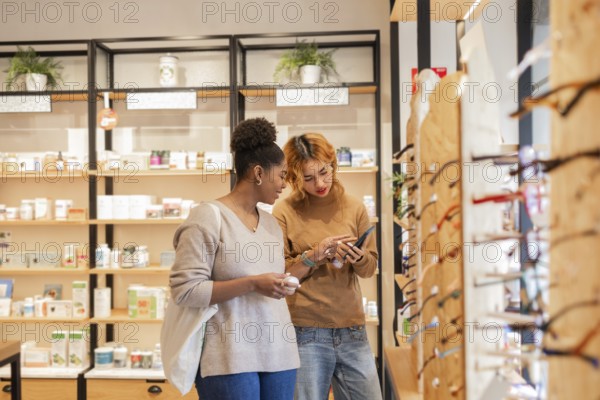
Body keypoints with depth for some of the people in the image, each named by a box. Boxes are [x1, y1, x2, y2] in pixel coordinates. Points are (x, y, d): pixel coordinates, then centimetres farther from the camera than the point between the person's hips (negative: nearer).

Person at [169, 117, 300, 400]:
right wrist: (252, 284, -20)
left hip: (278, 354, 7)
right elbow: (184, 290, -15)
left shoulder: (271, 222, 13)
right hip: (231, 358, -7)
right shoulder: (208, 217, -9)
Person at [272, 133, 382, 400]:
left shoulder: (354, 207, 4)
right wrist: (313, 256, -18)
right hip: (305, 334, -3)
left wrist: (357, 258, -14)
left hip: (352, 330, 3)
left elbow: (370, 267, 7)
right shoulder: (284, 213, -4)